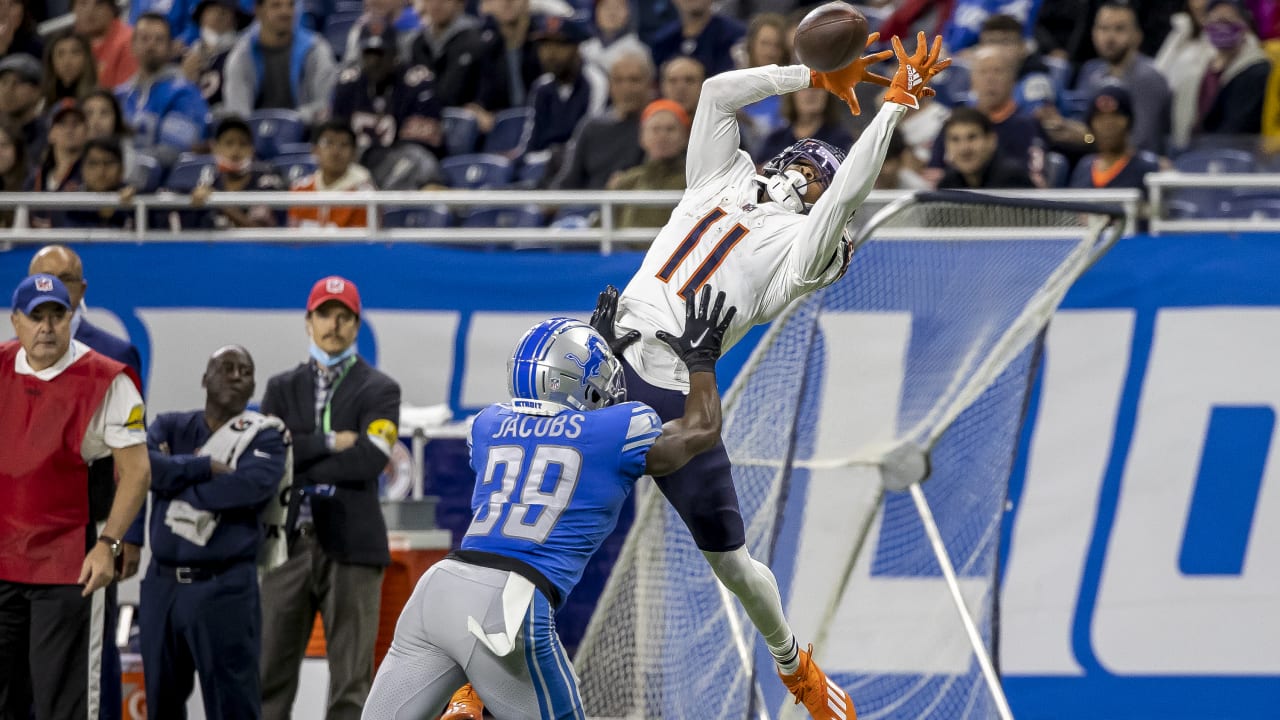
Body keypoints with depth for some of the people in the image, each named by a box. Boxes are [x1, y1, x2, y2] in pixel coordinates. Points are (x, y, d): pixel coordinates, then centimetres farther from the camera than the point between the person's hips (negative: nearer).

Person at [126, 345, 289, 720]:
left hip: (225, 588, -4)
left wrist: (177, 482, -8)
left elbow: (254, 484, -19)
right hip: (163, 583, 4)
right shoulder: (171, 427, 10)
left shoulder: (265, 435, 0)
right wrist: (205, 467, -15)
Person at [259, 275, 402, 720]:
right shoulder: (282, 388, 14)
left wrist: (297, 467, -7)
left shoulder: (378, 391, 4)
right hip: (290, 545, 3)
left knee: (351, 681, -2)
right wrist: (329, 443, -10)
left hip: (351, 547, -3)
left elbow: (369, 460, -12)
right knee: (270, 673, 1)